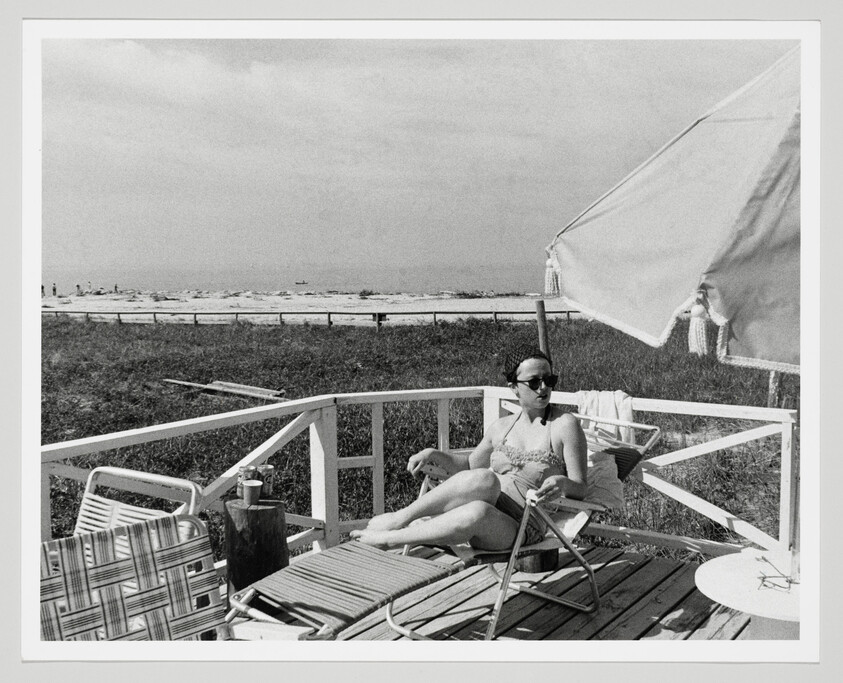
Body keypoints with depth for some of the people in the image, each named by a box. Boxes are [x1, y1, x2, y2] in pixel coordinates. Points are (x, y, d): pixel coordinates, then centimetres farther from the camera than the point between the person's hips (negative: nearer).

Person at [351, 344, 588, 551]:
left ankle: (389, 538, -24)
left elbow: (580, 489, 0)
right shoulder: (502, 427, 13)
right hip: (487, 503, 3)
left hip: (519, 529, -3)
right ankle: (400, 519, -25)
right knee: (484, 479, -34)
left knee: (478, 512, -39)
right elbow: (470, 465, 26)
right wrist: (435, 455, 8)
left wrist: (563, 483, -24)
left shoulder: (564, 425, -1)